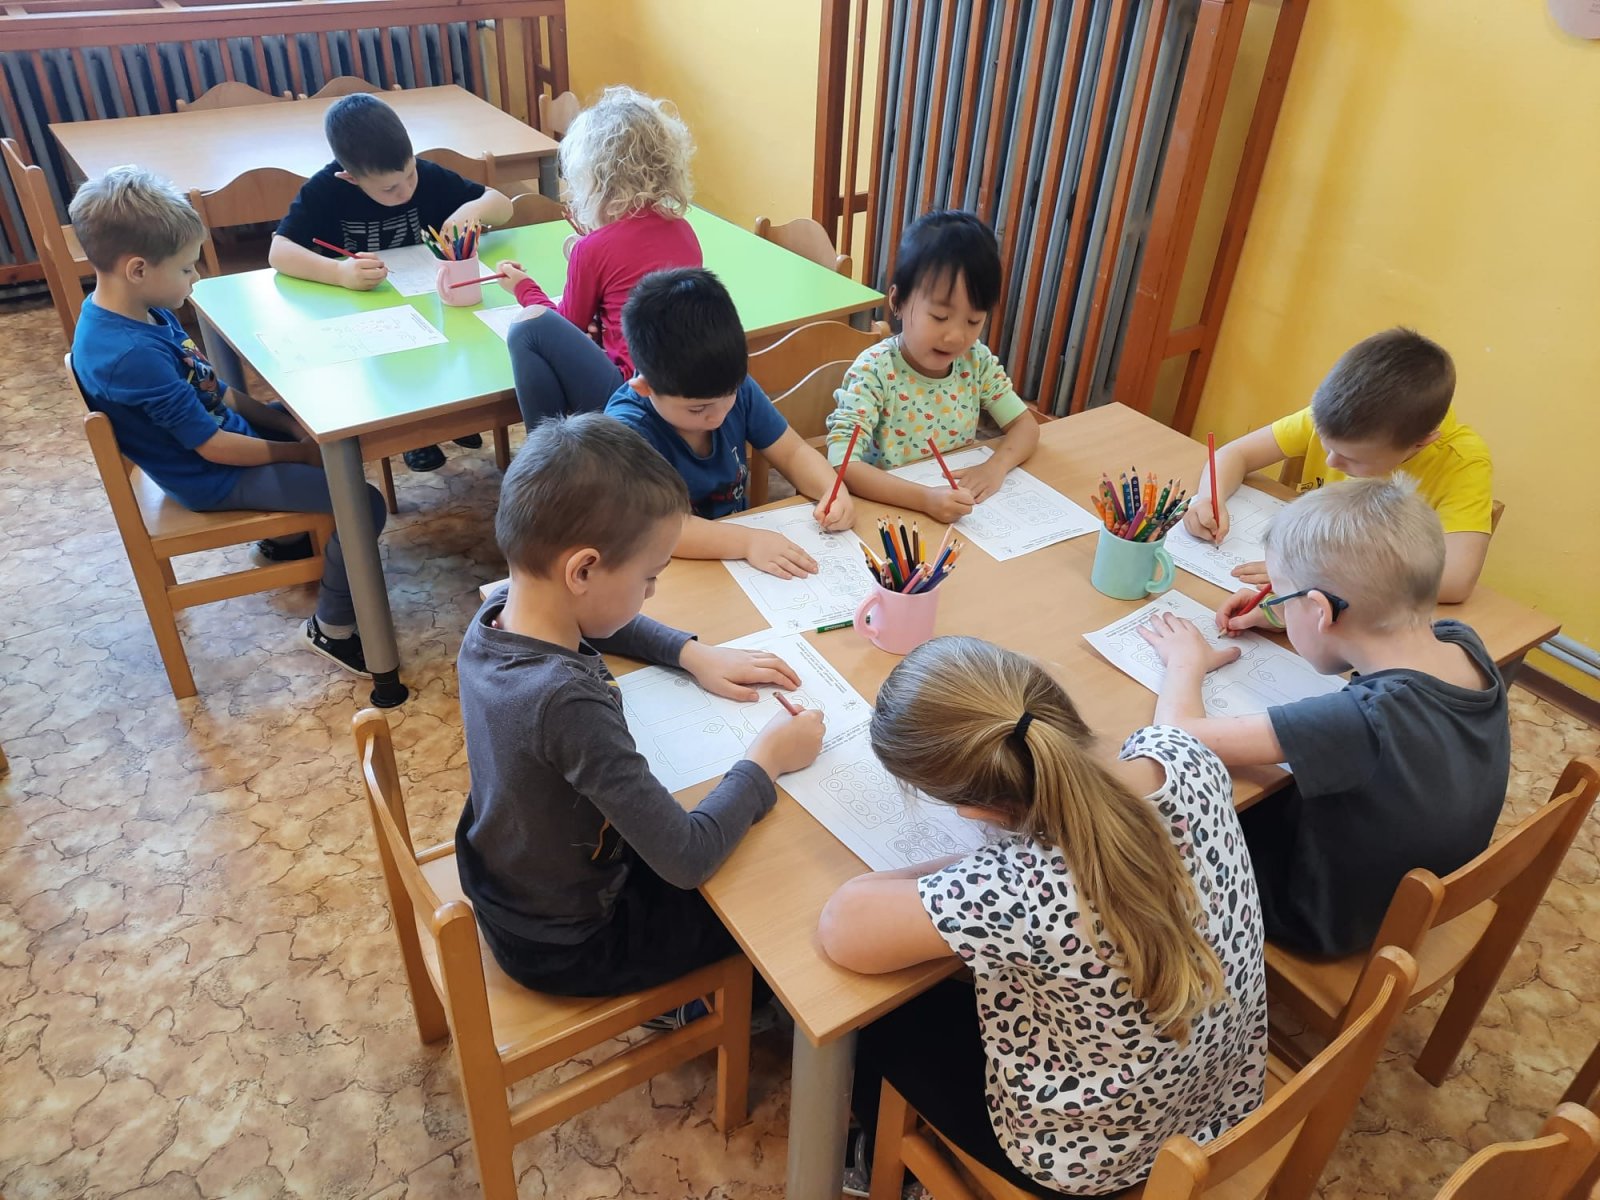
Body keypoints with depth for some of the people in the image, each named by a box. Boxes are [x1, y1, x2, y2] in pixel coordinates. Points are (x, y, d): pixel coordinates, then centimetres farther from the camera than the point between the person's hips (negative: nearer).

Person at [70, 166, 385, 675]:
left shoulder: (137, 310, -2)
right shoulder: (133, 355, -32)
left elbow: (212, 390, 7)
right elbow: (215, 447, -26)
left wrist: (286, 422, -2)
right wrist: (302, 452, -16)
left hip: (224, 430, 10)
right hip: (214, 479, -10)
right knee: (363, 505, -18)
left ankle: (287, 532, 37)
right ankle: (332, 628, 1)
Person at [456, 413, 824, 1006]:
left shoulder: (496, 614, -15)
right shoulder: (567, 704, -41)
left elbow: (596, 622, 10)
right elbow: (687, 860, -35)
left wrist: (694, 653, -1)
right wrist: (766, 758, -21)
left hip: (504, 889, 7)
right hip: (564, 946, -7)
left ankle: (692, 983, 41)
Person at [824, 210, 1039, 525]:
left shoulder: (977, 360, -3)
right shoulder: (875, 370, -18)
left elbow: (1025, 425, 5)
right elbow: (841, 463, -27)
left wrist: (996, 466, -16)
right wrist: (924, 499, -38)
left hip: (960, 514, 4)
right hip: (890, 509, -4)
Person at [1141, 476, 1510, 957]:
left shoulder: (1363, 721, -42)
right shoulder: (1464, 643, -20)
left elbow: (1178, 737, -39)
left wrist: (1186, 661, -19)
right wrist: (1283, 612, -1)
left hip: (1332, 921, -6)